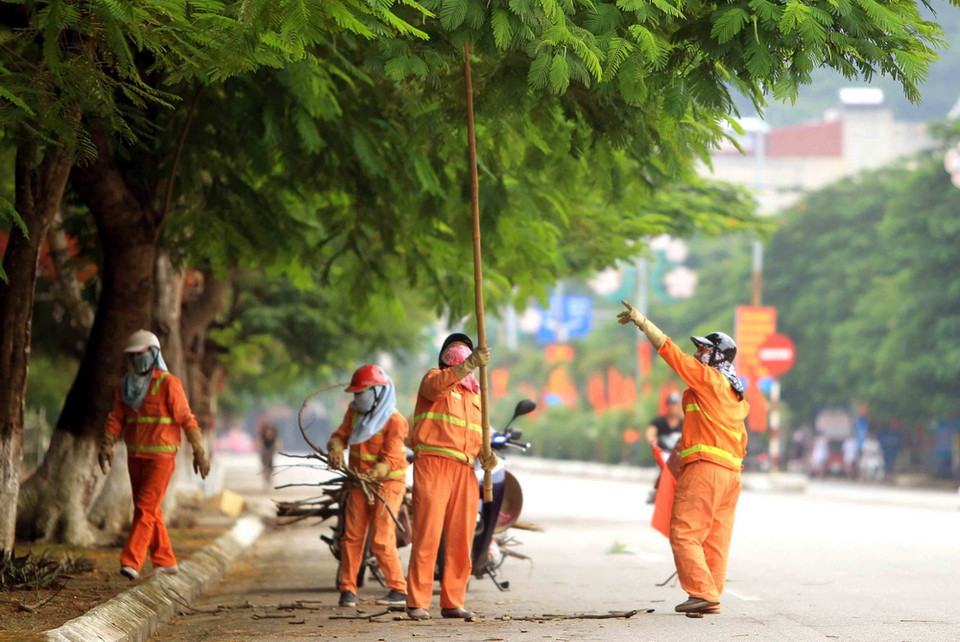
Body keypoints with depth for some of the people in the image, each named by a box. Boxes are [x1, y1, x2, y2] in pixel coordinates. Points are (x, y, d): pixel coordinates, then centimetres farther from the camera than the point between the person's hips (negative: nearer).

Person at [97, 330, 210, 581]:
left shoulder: (168, 384, -10)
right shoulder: (125, 386, 9)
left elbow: (186, 419, -9)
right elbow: (116, 419, 3)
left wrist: (199, 452, -10)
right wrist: (106, 447, -11)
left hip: (161, 457, -6)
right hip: (136, 456, 6)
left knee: (145, 508, -14)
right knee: (151, 512, 11)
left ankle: (131, 562, -20)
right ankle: (166, 562, 21)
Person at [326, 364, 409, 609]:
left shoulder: (395, 421, -15)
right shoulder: (354, 411, 7)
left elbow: (390, 459, -20)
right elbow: (340, 435, 2)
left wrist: (373, 474, -36)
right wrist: (335, 449, -21)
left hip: (387, 482, -6)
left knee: (381, 540, -11)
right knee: (352, 536, -1)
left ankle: (399, 590, -3)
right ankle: (347, 589, 3)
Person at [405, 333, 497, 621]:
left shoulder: (474, 393, 27)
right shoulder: (434, 377, 8)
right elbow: (437, 385, -18)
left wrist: (486, 453, 2)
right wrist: (470, 365, -30)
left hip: (464, 470, 6)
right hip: (433, 464, -6)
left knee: (461, 539, 3)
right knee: (428, 534, -11)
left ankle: (452, 602, 9)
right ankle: (417, 602, -10)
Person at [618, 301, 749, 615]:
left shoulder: (707, 376, -3)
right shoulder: (736, 395, 22)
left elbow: (669, 349, -5)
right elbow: (740, 440, 22)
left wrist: (641, 321, 2)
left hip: (705, 466, -9)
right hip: (731, 471, 9)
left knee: (685, 533, -9)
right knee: (714, 539, 6)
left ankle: (703, 592, -17)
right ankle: (712, 597, 3)